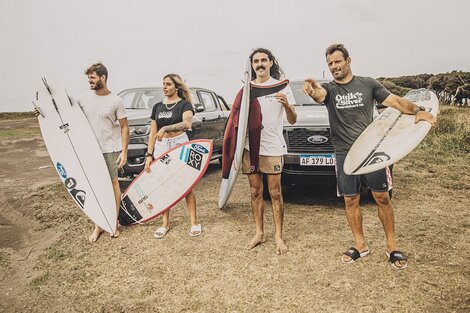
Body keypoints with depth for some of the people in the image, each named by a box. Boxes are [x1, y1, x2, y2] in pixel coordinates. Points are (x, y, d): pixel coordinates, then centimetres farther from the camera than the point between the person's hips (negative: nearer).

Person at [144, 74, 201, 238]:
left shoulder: (184, 104, -2)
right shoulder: (158, 107, 13)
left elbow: (187, 123, -23)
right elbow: (153, 133, 12)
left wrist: (165, 128, -32)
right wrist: (149, 154, 4)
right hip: (161, 147, 5)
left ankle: (194, 222, 9)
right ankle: (165, 223, 18)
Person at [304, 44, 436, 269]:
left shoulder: (367, 84, 5)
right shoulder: (329, 89, 2)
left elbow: (395, 101, 2)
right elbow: (320, 95, -22)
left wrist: (418, 110, -18)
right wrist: (313, 92, -48)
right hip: (344, 154, 1)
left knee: (382, 197, 2)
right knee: (351, 201, 6)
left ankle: (392, 247, 16)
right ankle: (360, 245, 22)